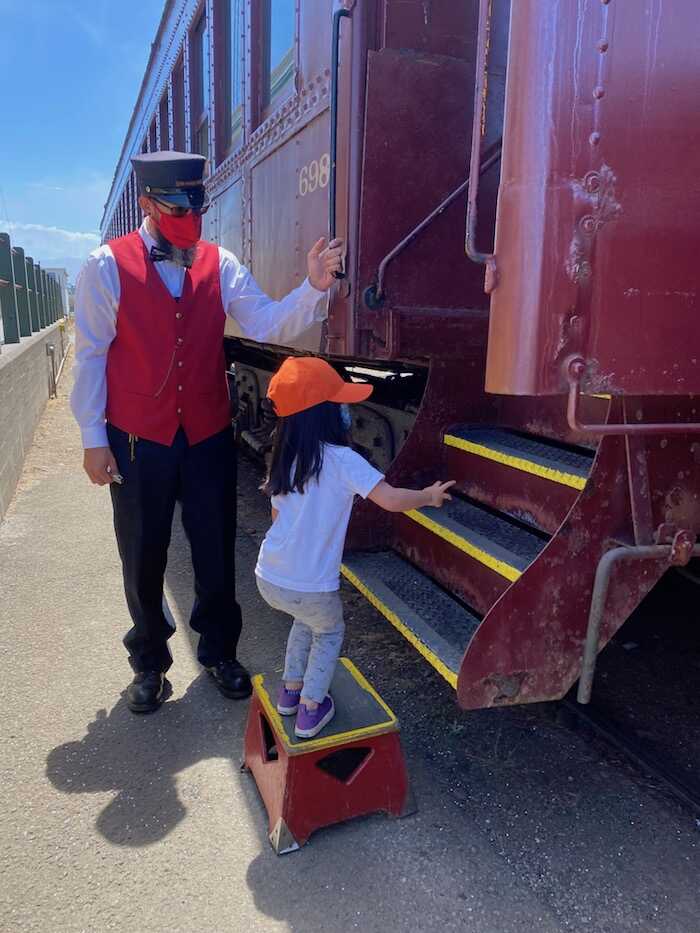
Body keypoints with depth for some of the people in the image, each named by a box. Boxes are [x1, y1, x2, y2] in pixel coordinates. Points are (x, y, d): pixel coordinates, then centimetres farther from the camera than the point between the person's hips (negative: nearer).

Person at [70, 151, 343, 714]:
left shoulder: (221, 265, 2)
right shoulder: (108, 266, -6)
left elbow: (270, 326, -6)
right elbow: (91, 355, -4)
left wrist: (314, 286, -23)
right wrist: (93, 439, -4)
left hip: (209, 439, 2)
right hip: (137, 442, -2)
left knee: (216, 553, 13)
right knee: (144, 560, 12)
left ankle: (219, 651, 35)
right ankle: (149, 662, 34)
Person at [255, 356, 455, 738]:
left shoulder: (284, 458, 3)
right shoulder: (342, 460, -17)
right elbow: (391, 499, -22)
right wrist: (429, 496, -4)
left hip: (268, 578, 6)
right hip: (311, 588, -6)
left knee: (307, 618, 34)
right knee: (329, 633, 25)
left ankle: (290, 691, 42)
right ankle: (310, 710, 29)